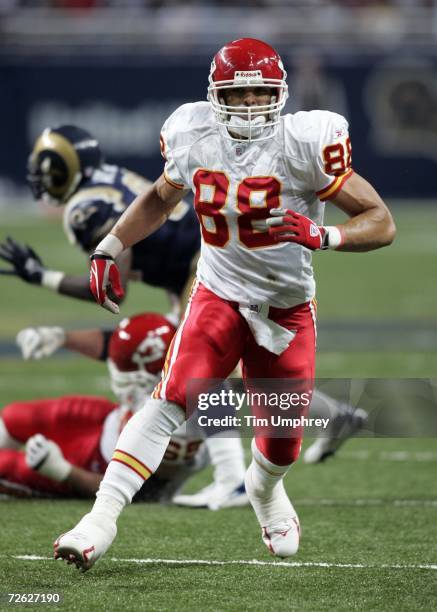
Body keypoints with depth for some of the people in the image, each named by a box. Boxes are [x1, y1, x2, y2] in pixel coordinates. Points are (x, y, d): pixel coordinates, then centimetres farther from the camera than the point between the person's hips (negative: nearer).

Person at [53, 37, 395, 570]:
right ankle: (101, 519, -24)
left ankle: (264, 488, 48)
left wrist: (323, 236, -34)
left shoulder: (305, 143, -18)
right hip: (219, 297, 1)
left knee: (282, 442, 9)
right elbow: (160, 197, 16)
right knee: (170, 401, -22)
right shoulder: (193, 138, -7)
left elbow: (381, 223, -16)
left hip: (287, 310, 0)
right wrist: (108, 248, 5)